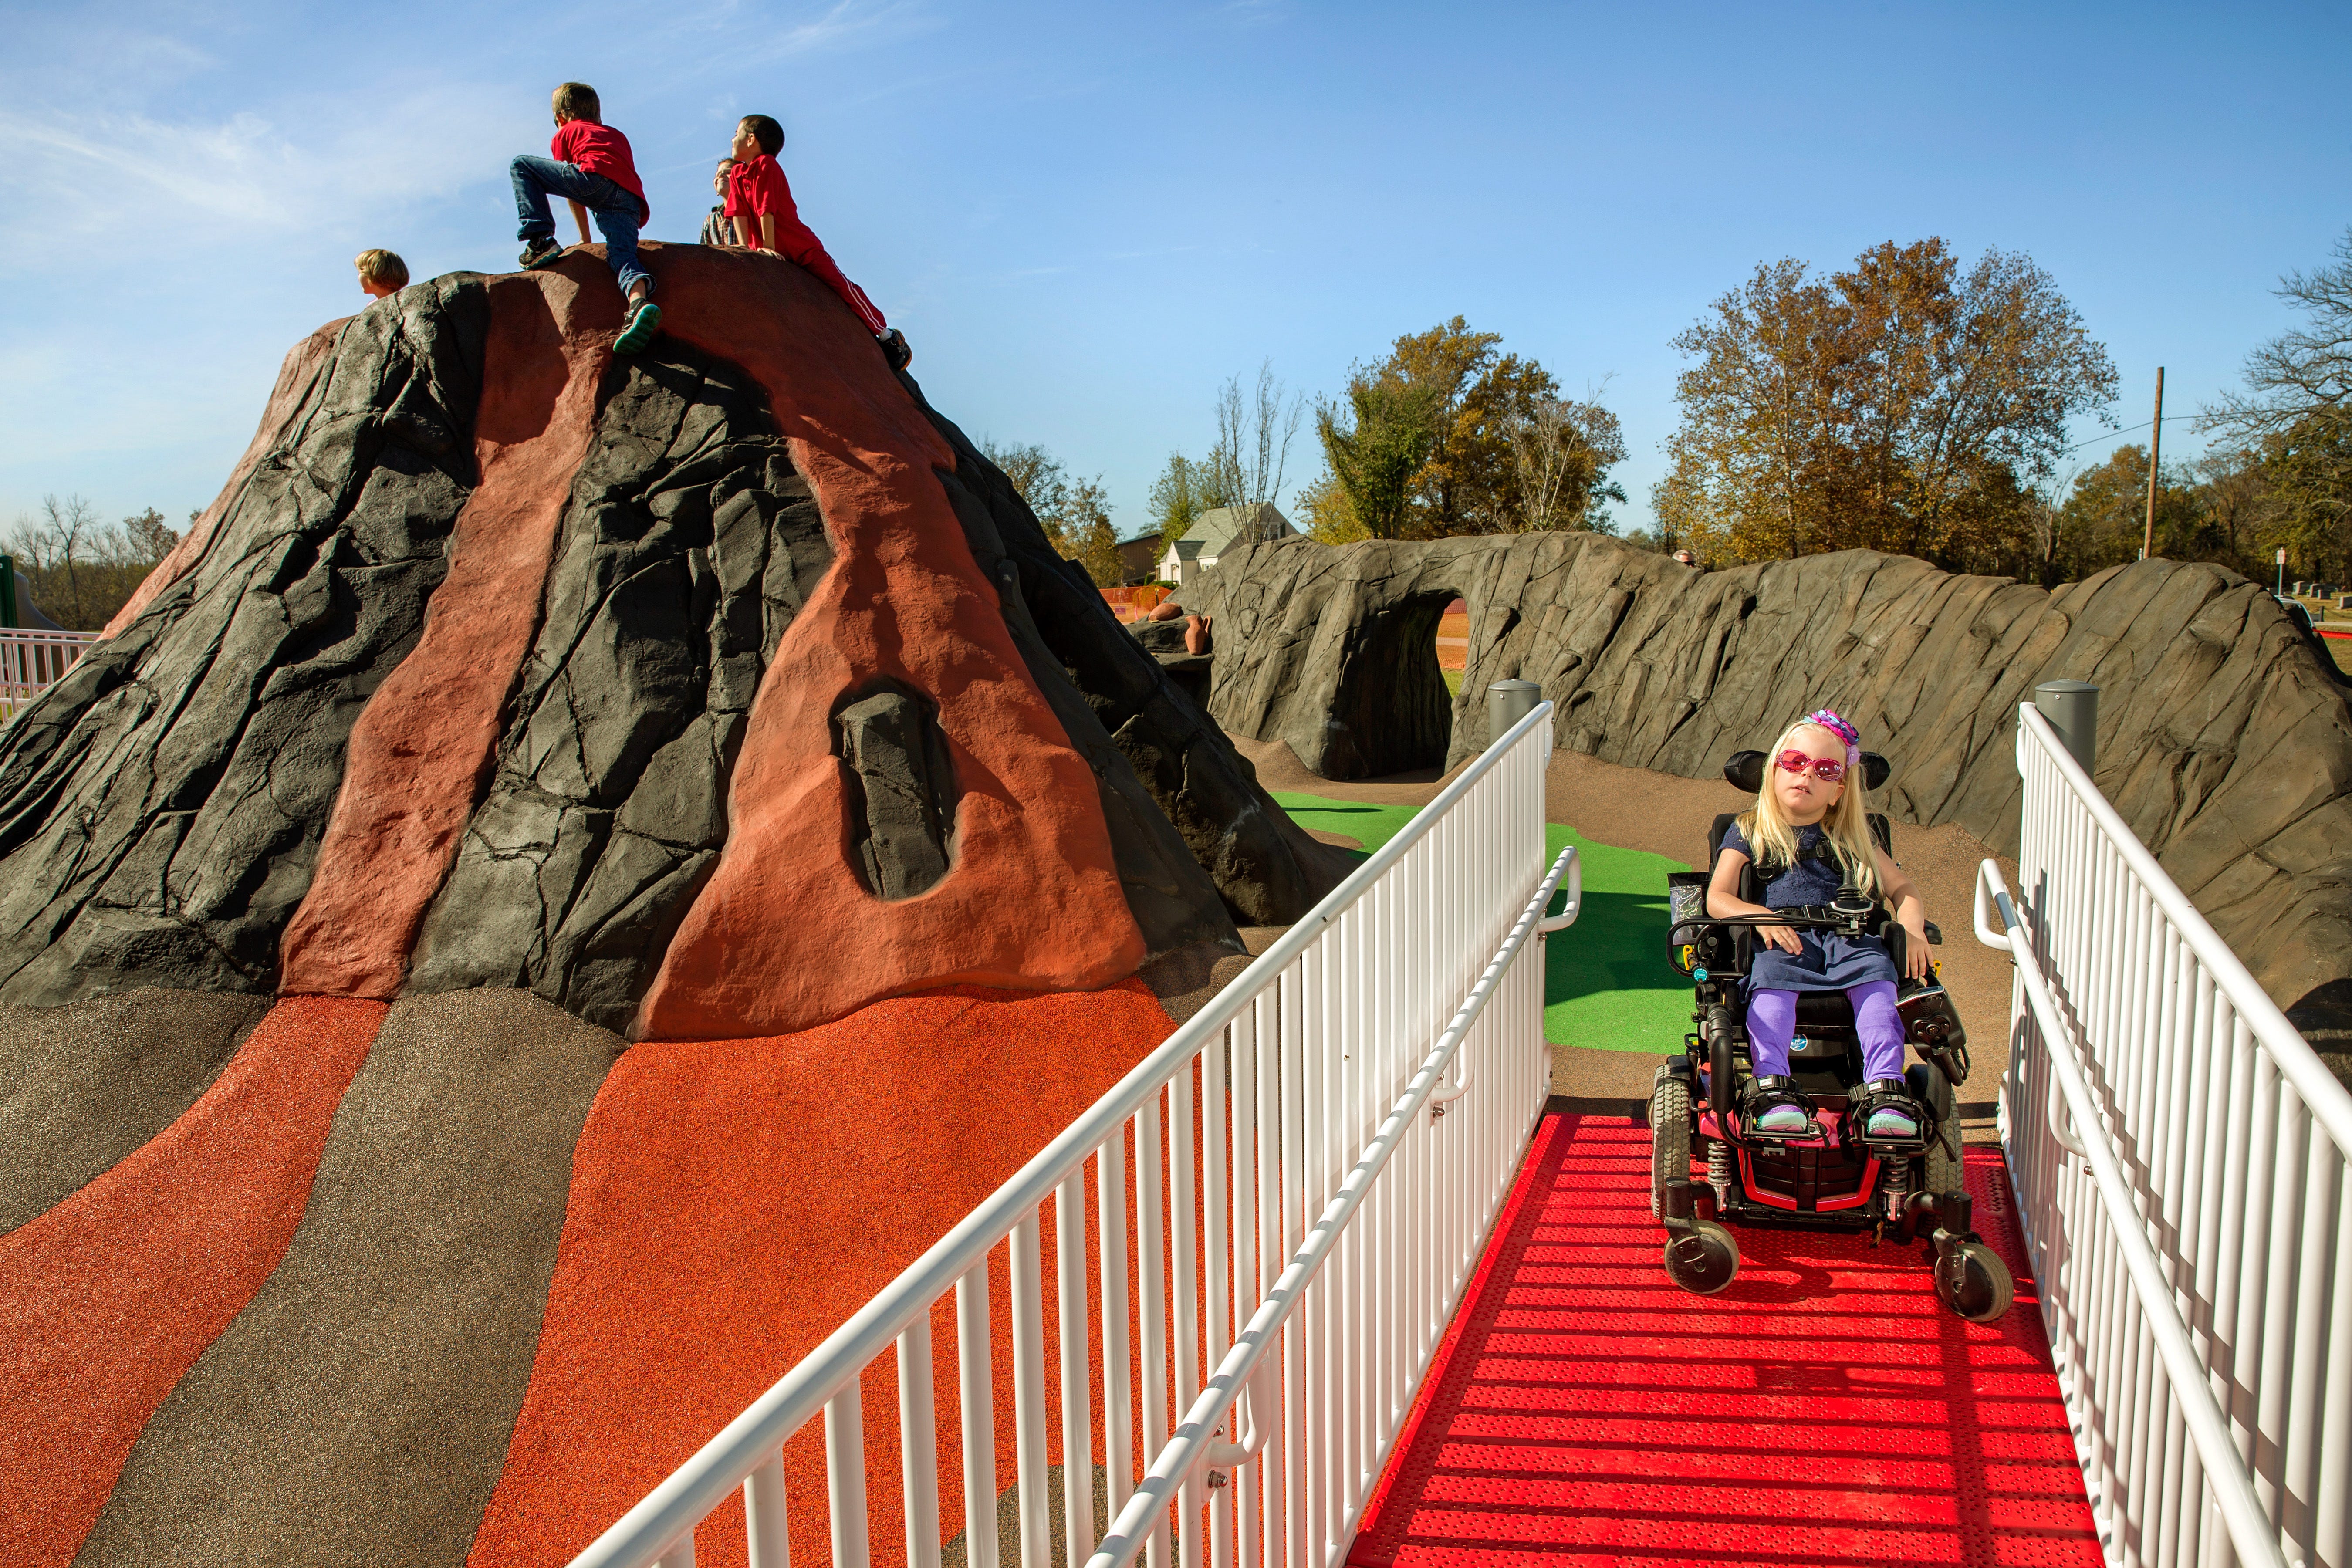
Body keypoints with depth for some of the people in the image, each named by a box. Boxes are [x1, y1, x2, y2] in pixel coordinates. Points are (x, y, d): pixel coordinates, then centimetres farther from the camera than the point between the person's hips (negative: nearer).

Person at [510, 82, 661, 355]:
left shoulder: (566, 133, 28)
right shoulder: (617, 135, 41)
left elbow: (573, 191, 27)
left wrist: (585, 238, 32)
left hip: (595, 176, -4)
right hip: (631, 198, 4)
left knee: (520, 166, 11)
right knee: (622, 256, -12)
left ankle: (540, 241, -5)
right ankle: (640, 303, -44)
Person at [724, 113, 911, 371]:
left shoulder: (766, 165, -17)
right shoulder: (737, 173, 4)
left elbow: (766, 210, -21)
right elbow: (739, 213, -2)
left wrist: (769, 249, -24)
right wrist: (745, 249, -13)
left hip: (802, 247, -7)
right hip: (769, 253, 7)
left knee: (842, 287, -11)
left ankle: (886, 335, -1)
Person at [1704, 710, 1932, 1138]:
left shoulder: (1852, 838, 24)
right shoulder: (1749, 833, 16)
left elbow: (1903, 889, 23)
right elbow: (1717, 898, 5)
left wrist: (1913, 931, 1)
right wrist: (1761, 916, -16)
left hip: (1847, 936, 2)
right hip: (1781, 940, -2)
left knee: (1875, 972, -29)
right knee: (1771, 978, -34)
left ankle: (1887, 1087, -37)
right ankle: (1772, 1087, -45)